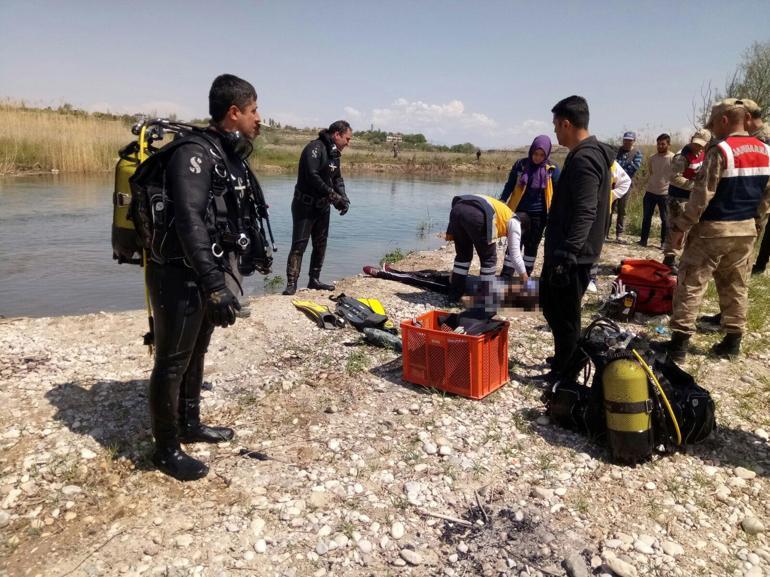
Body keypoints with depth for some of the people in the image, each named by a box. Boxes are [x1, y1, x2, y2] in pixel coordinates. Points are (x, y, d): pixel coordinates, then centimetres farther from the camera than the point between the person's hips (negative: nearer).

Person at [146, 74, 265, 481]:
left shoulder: (231, 155, 10)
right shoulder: (195, 153, -19)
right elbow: (189, 221, -29)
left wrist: (243, 259, 28)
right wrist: (215, 285, -33)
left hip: (207, 273, 10)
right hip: (180, 276, -9)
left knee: (195, 354, 21)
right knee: (172, 362, 3)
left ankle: (190, 425, 38)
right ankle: (166, 449, 19)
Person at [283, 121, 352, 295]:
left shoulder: (334, 153, 12)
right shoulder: (315, 148, -16)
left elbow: (337, 179, 14)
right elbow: (312, 176, -26)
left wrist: (343, 198, -4)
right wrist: (333, 195, -24)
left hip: (323, 206, 9)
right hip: (305, 206, -9)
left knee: (321, 244, 12)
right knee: (299, 244, -10)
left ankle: (314, 280, 23)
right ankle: (291, 283, -8)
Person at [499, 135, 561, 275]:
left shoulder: (552, 169, -4)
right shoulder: (520, 164, -3)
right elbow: (509, 186, 4)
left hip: (538, 215, 0)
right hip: (519, 212, 0)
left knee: (532, 246, 9)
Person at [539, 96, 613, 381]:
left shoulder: (584, 159, -19)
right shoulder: (585, 154, 14)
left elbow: (584, 214, -26)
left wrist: (567, 254, -29)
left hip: (572, 256, -10)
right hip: (562, 250, 10)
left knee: (565, 315, 2)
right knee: (551, 305, 21)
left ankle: (566, 373, 16)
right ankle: (563, 359, 36)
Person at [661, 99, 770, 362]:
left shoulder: (720, 151, -15)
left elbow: (702, 195, -18)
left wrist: (681, 227, -11)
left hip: (713, 229, -7)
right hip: (746, 230, 7)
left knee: (690, 284, -2)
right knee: (736, 286, 14)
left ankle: (679, 343, -3)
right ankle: (732, 341, 20)